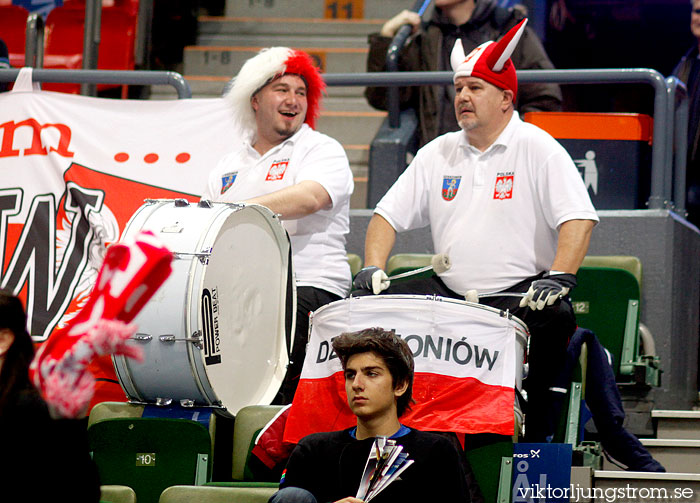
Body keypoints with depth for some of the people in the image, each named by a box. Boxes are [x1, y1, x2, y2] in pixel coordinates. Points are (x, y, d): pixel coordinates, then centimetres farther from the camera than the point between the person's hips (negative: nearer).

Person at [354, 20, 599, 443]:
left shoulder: (538, 149, -3)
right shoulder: (439, 154, 13)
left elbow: (578, 218, -13)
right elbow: (389, 213, 15)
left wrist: (558, 277, -28)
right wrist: (373, 267, -2)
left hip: (520, 293, -5)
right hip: (449, 293, 5)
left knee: (555, 317, -36)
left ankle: (537, 433, -20)